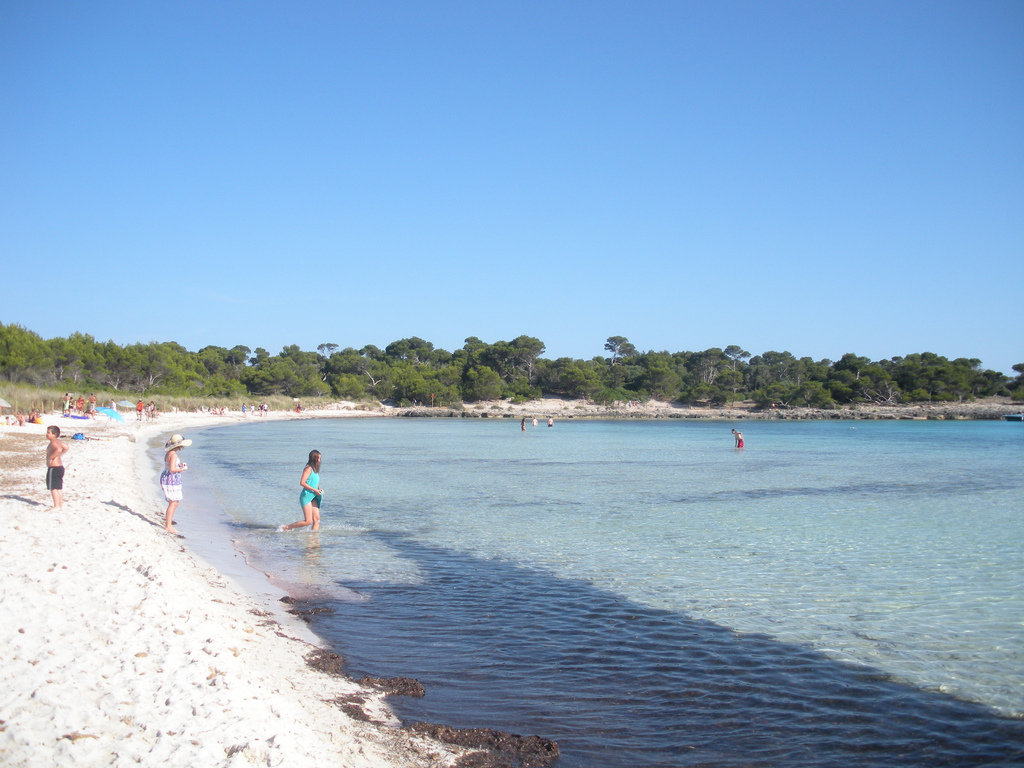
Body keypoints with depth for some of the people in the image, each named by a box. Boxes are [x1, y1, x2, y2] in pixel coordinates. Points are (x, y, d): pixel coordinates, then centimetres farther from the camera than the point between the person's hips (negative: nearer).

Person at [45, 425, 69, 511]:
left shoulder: (53, 442, -17)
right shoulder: (59, 441, 11)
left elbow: (59, 449, -35)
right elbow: (66, 447, 24)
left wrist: (52, 457, -25)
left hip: (53, 468, -10)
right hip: (60, 467, 10)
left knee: (53, 488, -4)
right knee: (59, 488, 15)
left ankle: (56, 506, -3)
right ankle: (61, 505, 21)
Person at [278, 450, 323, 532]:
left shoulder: (315, 470, 16)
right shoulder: (308, 469, -10)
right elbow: (302, 483, -18)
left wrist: (319, 489, 8)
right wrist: (315, 490, -16)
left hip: (313, 497, 8)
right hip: (306, 496, -8)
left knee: (316, 519, -3)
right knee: (308, 521, -11)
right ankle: (285, 528, 0)